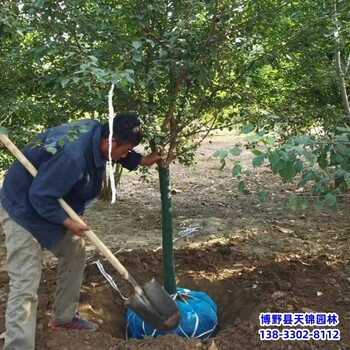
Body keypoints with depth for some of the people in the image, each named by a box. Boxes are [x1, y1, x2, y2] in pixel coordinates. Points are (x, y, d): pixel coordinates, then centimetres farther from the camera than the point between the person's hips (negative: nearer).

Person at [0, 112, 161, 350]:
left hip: (52, 204, 10)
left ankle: (64, 318, 32)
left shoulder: (96, 132, -9)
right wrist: (67, 222, -20)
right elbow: (39, 196, -29)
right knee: (26, 285, -11)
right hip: (24, 208, -9)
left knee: (75, 252, 16)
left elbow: (123, 155, 14)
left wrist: (142, 160, 4)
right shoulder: (72, 156, -36)